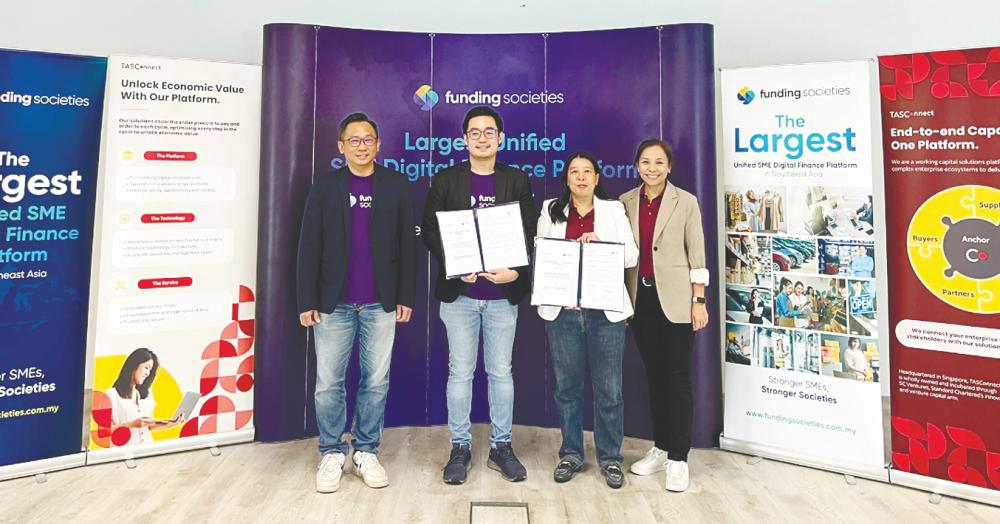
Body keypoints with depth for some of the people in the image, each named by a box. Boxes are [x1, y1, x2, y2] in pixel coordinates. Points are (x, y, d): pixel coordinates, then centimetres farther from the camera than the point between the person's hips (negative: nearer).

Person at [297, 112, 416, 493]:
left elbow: (408, 244, 3)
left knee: (376, 381, 8)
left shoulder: (396, 185, 3)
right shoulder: (325, 186, 4)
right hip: (333, 303, 0)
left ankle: (366, 452, 23)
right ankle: (332, 454, 23)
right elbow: (309, 246, 1)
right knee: (328, 383, 6)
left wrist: (406, 297, -1)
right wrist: (307, 300, -3)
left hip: (381, 303, 0)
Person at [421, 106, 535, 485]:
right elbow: (429, 230, 1)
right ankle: (460, 447, 21)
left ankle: (501, 446, 23)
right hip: (458, 292, 0)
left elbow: (529, 233, 2)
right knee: (460, 372, 7)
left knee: (501, 371, 9)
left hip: (503, 293, 1)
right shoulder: (446, 180, 4)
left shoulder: (517, 180, 5)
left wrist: (515, 271, -15)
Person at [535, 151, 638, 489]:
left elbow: (632, 255, 3)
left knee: (609, 388, 4)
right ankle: (571, 454, 25)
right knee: (566, 386, 9)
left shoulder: (613, 209, 8)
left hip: (606, 311, -1)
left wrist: (600, 245, -13)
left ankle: (610, 458, 20)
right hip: (562, 311, 1)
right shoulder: (550, 211, 10)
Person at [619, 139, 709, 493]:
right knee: (653, 374, 12)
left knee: (677, 375, 1)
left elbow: (696, 254, -2)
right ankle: (660, 448, 25)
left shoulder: (686, 202, -1)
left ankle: (679, 458, 11)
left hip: (675, 298, -3)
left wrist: (699, 300, -7)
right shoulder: (626, 202, 7)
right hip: (641, 298, 4)